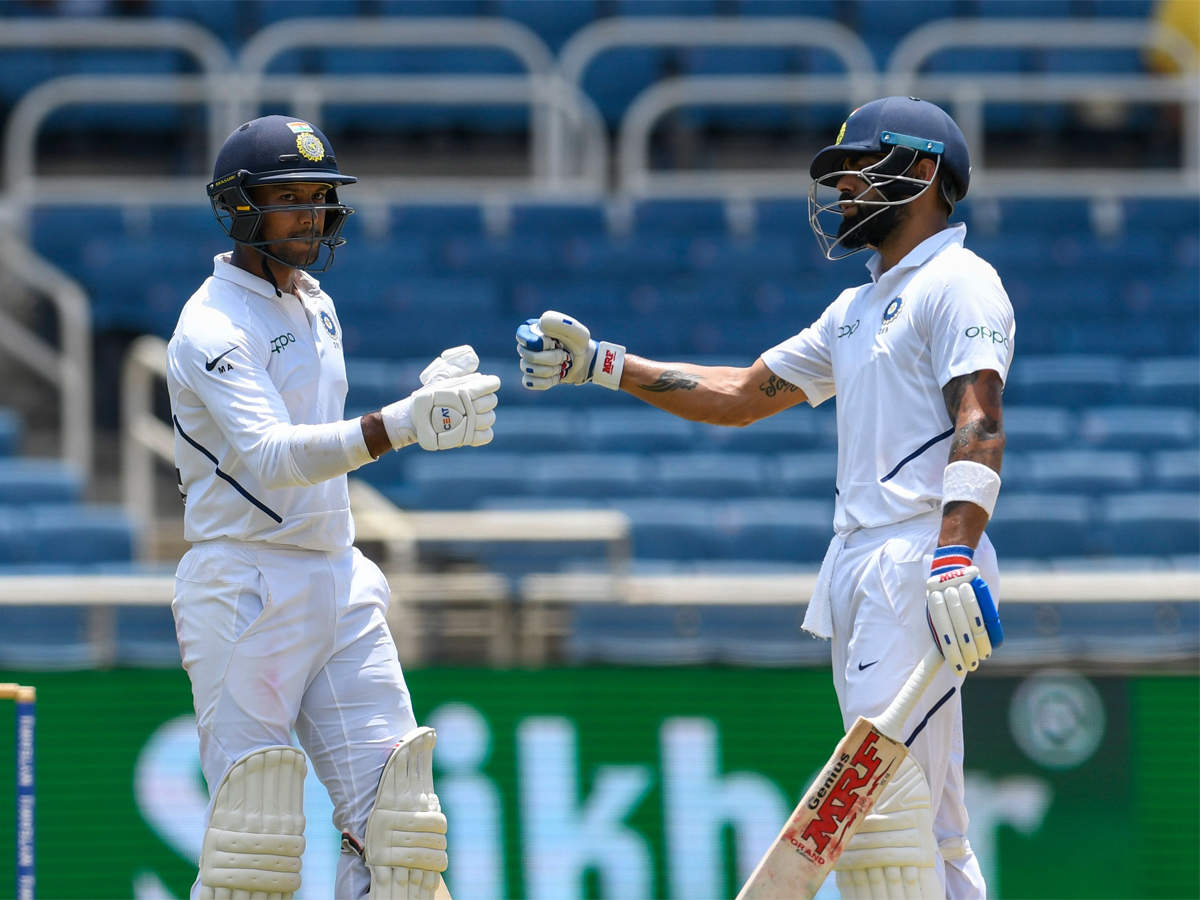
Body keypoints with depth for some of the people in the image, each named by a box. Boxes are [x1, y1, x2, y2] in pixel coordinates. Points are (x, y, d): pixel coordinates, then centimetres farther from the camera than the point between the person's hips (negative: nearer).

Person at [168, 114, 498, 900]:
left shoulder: (315, 305, 15)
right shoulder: (215, 326, -13)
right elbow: (269, 456, -31)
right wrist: (400, 426, -43)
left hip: (338, 587, 8)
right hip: (245, 590, -8)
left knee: (392, 817, 0)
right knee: (253, 834, -9)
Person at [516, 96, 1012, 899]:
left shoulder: (958, 283, -4)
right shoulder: (859, 307, 26)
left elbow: (979, 421, -18)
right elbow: (742, 396, 29)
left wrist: (956, 554, -32)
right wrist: (600, 364, 23)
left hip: (920, 564, -10)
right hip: (859, 566, 10)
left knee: (883, 803, -18)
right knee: (928, 826, 7)